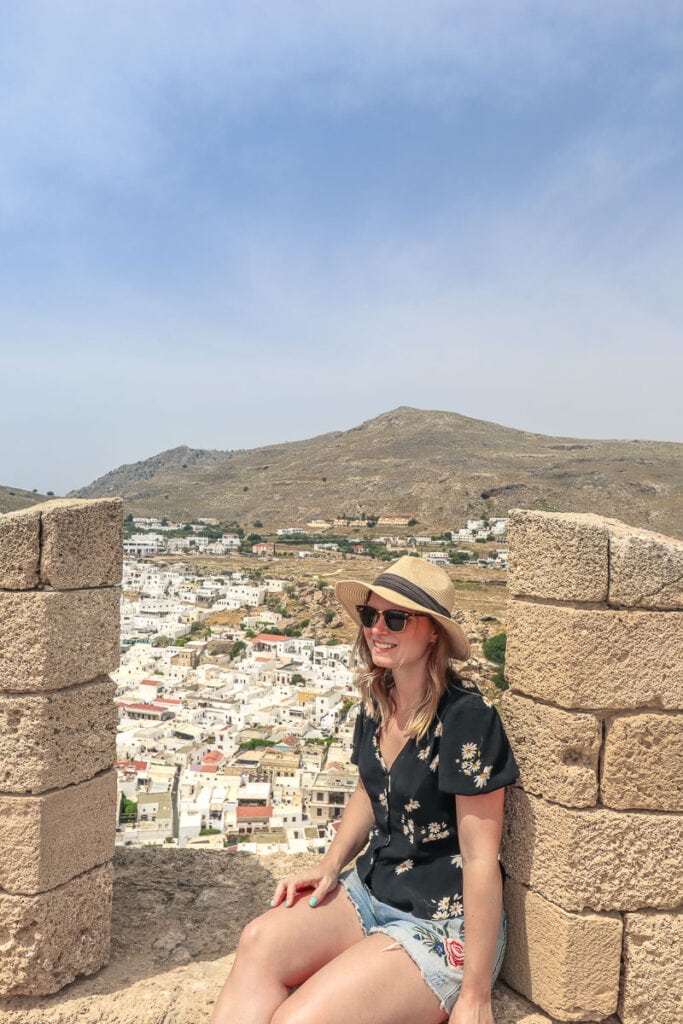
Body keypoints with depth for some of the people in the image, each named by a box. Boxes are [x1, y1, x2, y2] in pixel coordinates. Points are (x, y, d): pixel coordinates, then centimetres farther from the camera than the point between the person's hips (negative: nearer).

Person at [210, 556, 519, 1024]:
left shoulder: (465, 716, -22)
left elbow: (481, 857, -19)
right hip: (371, 890, 7)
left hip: (444, 924, -7)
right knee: (260, 941, -18)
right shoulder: (378, 703, 2)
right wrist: (330, 866, 5)